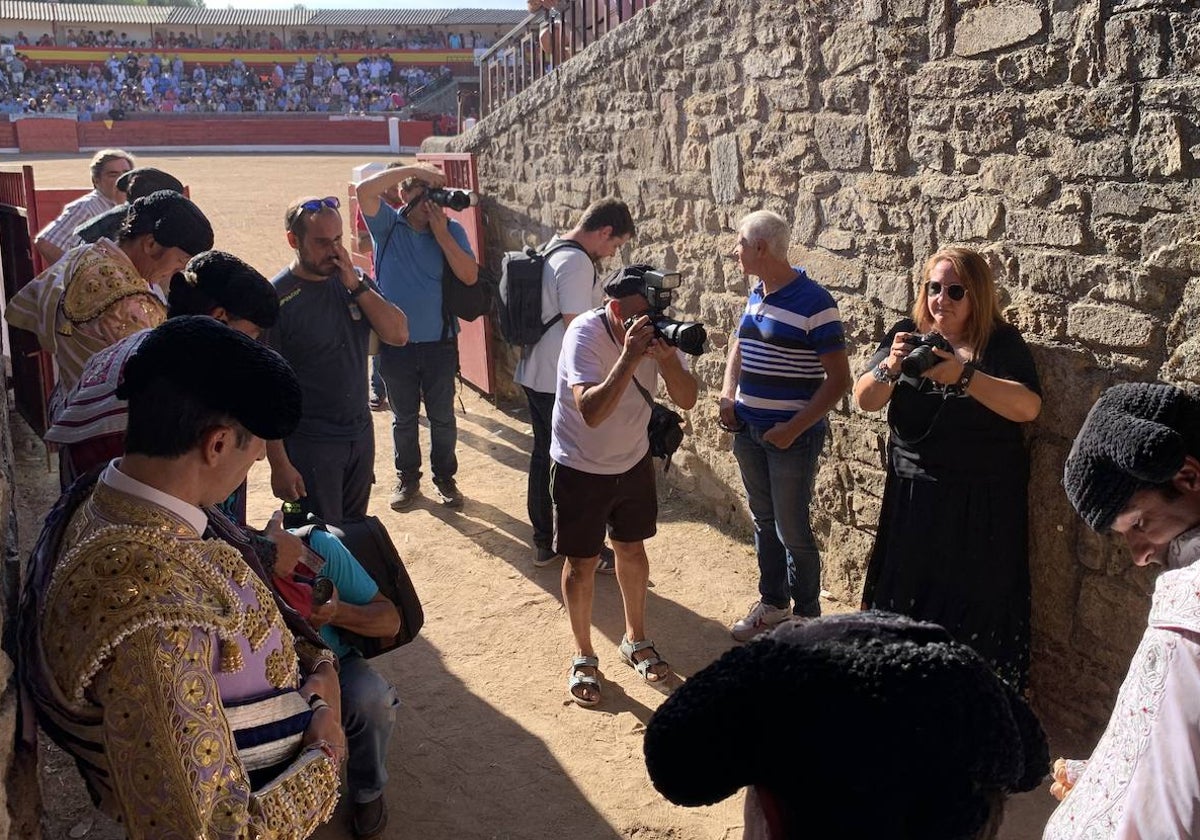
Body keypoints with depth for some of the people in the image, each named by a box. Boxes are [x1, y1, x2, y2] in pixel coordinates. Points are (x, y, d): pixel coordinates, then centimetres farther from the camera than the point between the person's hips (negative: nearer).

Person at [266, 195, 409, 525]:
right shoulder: (276, 298, -14)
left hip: (361, 435, 5)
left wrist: (356, 285, -16)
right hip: (309, 447, -5)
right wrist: (279, 463, -17)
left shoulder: (356, 281, 4)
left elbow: (398, 334, -5)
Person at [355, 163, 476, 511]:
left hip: (440, 342, 0)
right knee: (403, 417, 14)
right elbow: (364, 190, -23)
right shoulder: (388, 224, -5)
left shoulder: (452, 230, -3)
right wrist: (414, 169, -23)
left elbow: (470, 276, -14)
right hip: (396, 343, 0)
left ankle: (444, 478, 29)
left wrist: (441, 232, -19)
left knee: (442, 416, 12)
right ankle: (407, 479, 30)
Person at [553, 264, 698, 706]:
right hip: (580, 467, -5)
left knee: (632, 550, 18)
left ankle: (636, 640, 38)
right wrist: (631, 357, -45)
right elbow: (591, 412, -39)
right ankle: (583, 656, 25)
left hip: (633, 460, 5)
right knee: (582, 562, 6)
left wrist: (666, 358, -32)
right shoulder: (585, 333, -28)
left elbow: (687, 399, -15)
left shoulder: (658, 330, -13)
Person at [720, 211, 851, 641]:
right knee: (764, 520, 18)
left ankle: (807, 617, 19)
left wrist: (794, 428, -20)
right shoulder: (755, 296, 7)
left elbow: (839, 379, -16)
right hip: (748, 428, 7)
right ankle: (772, 602, 34)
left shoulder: (814, 303, -17)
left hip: (792, 434, -7)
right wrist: (727, 393, 5)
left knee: (792, 530, 2)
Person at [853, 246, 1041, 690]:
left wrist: (963, 375, -29)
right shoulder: (907, 334, 6)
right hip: (913, 494, 3)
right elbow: (865, 399, -1)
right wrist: (891, 367, -21)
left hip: (982, 503, -3)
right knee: (907, 593, 8)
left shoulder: (1002, 342, -3)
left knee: (974, 601, 1)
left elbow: (1027, 406, -18)